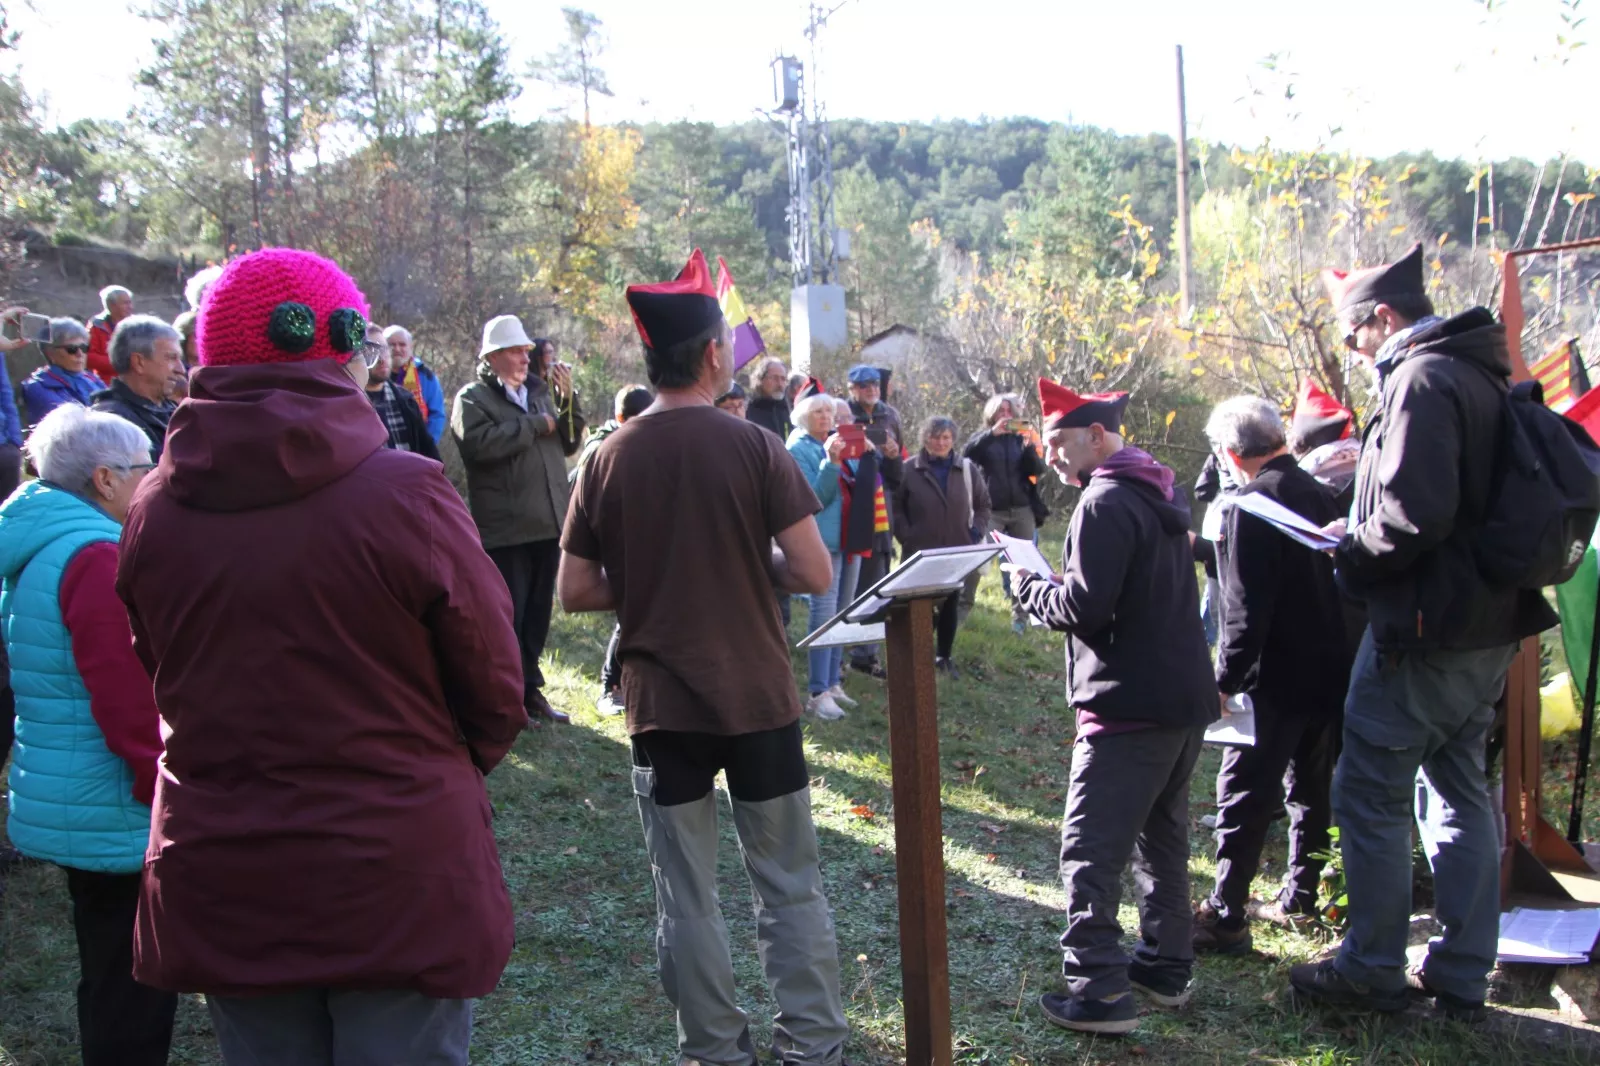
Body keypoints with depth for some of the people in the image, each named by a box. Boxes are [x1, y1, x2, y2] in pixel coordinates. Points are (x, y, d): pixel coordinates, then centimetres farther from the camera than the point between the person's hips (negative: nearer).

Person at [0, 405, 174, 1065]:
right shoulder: (98, 558, -19)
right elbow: (132, 708, -23)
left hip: (61, 806, 10)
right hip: (117, 818, -10)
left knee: (109, 983, 21)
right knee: (133, 998, 0)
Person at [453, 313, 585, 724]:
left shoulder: (539, 392, 17)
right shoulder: (472, 398, -4)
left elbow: (569, 443, 15)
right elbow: (481, 443, -23)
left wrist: (567, 399, 0)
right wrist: (537, 425, -14)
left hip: (547, 523, 7)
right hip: (505, 530, -7)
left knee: (538, 613, 14)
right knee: (507, 615, -3)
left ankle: (530, 689, 24)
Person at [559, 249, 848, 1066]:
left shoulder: (608, 460, -2)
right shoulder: (754, 448, -9)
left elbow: (575, 592, 1)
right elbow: (815, 575, -10)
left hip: (661, 707, 2)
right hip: (758, 699, -1)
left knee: (686, 897, 12)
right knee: (790, 887, 11)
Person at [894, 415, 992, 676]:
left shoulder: (967, 469, 2)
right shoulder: (908, 469, -7)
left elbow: (983, 505, 12)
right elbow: (895, 507, 0)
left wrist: (976, 532, 0)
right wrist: (906, 536, -8)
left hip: (957, 552, 3)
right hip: (920, 552, -3)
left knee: (950, 604, 11)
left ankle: (944, 656, 23)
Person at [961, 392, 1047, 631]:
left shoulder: (1022, 437, 8)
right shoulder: (984, 437, 5)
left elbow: (1038, 471, 1)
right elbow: (966, 454, -15)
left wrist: (1030, 447, -16)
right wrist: (992, 433, -25)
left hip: (1022, 510, 2)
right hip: (991, 510, -2)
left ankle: (1020, 614, 9)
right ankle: (964, 606, 7)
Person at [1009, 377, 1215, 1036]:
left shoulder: (1105, 502, -15)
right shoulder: (1160, 496, 15)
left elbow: (1083, 607, -21)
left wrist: (1029, 586, -4)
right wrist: (1057, 584, 14)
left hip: (1130, 704, -10)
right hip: (1186, 696, 10)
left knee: (1090, 850, -5)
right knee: (1162, 833, 19)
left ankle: (1099, 992, -3)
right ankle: (1167, 967, 29)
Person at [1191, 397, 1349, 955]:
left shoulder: (1252, 502, -16)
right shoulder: (1319, 495, 7)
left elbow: (1246, 606, -20)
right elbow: (1336, 584, 15)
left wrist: (1226, 678, -13)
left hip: (1276, 678, -8)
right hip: (1329, 671, 9)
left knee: (1244, 794, -2)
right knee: (1310, 788, 18)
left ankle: (1226, 915, 2)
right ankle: (1299, 899, 29)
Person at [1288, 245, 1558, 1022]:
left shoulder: (1421, 379, -17)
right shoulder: (1480, 376, 14)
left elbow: (1415, 513, -27)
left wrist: (1353, 552, -9)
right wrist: (1362, 540, 15)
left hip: (1423, 630, -10)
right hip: (1490, 624, 10)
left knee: (1370, 793, 1)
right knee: (1461, 791, 15)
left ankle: (1372, 971, 11)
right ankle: (1462, 979, 23)